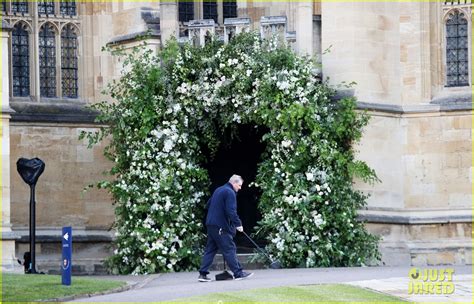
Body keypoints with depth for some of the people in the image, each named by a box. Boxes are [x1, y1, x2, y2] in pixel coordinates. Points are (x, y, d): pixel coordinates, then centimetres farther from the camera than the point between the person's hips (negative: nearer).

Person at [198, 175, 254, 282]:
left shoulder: (218, 190, 18)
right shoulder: (230, 192, -12)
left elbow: (208, 205, 26)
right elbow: (231, 211, -21)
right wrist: (238, 224, -17)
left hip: (211, 224, 9)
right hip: (221, 226, -9)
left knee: (210, 249, 9)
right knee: (230, 249, -4)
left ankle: (203, 274, 6)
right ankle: (238, 273, -2)